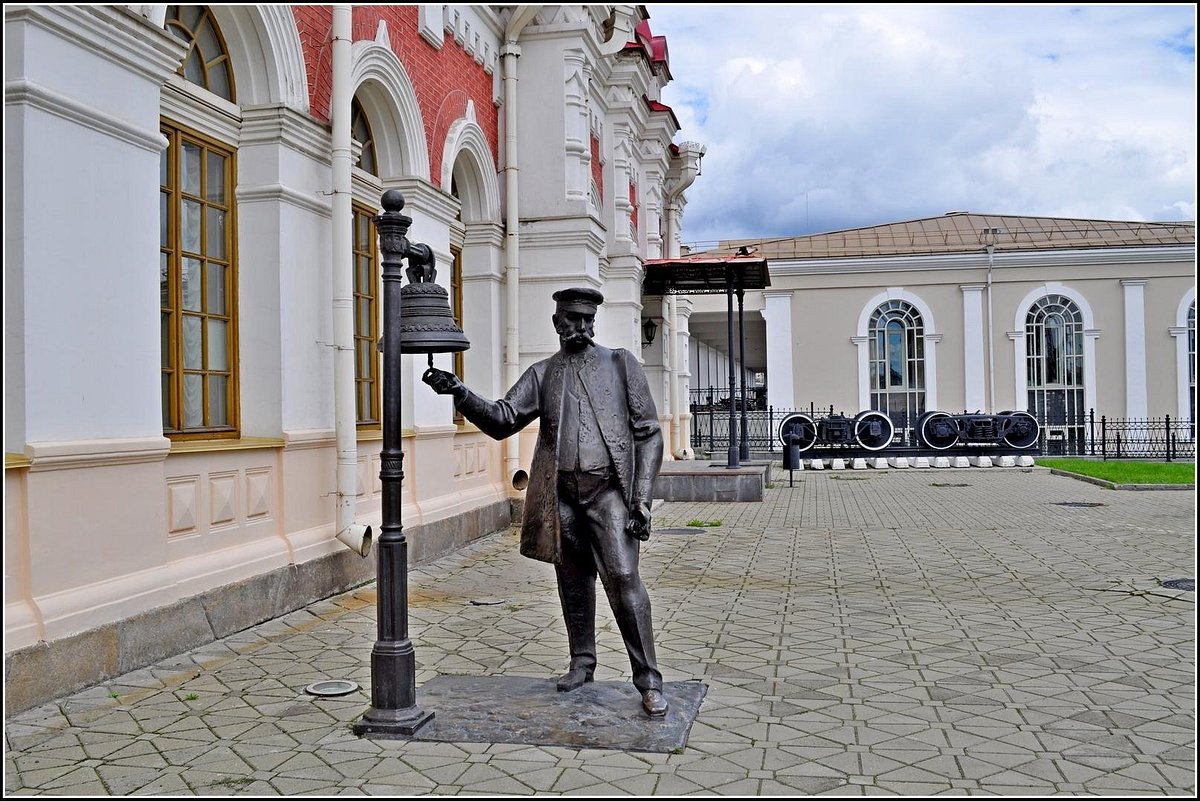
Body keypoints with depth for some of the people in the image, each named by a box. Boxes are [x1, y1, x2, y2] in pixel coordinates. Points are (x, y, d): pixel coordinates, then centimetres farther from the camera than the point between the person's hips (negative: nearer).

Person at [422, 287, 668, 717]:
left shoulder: (621, 364, 7)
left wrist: (641, 497, -6)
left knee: (623, 578, -12)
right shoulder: (542, 374, 13)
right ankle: (582, 662, 29)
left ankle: (649, 681, -5)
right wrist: (460, 393, -15)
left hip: (608, 489, -3)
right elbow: (502, 420, 3)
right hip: (561, 493, 3)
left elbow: (648, 433, 4)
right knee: (573, 581, 11)